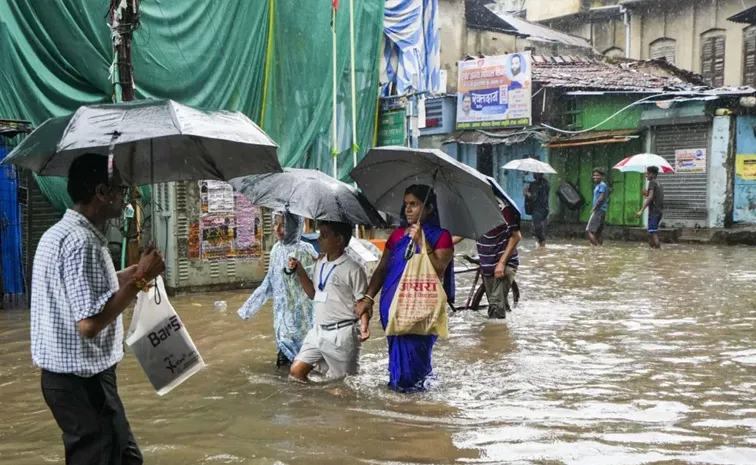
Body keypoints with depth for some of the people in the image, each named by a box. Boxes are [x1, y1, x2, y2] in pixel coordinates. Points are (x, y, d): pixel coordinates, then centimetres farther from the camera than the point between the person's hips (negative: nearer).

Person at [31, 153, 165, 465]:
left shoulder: (59, 233, 10)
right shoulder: (82, 242, -22)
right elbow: (89, 323, -28)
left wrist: (133, 274, 15)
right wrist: (140, 279, -21)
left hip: (66, 374, 10)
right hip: (83, 380, -10)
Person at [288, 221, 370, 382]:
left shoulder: (352, 269, -14)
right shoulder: (320, 264, 9)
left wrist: (364, 324, -29)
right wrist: (300, 271, 7)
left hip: (342, 333, -7)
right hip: (318, 330, 7)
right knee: (296, 371, 5)